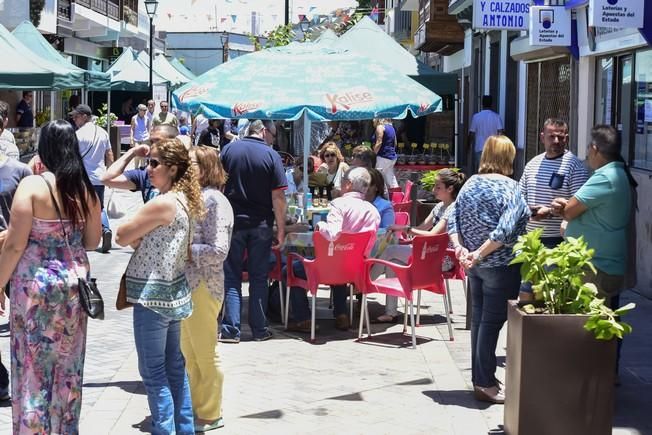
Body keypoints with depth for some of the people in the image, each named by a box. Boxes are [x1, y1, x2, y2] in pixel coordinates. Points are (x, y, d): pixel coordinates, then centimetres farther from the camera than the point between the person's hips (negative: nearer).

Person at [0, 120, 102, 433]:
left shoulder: (32, 185, -14)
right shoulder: (86, 189, 0)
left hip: (36, 285, -5)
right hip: (74, 282, 5)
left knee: (33, 365, 5)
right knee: (68, 363, 16)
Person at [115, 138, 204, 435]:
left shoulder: (163, 203, -20)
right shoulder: (184, 201, 9)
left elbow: (122, 237, -14)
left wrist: (135, 229, 4)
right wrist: (139, 234, -2)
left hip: (153, 294, -10)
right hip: (171, 291, 10)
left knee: (153, 372, -1)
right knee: (173, 366, 16)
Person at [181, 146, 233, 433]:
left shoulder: (214, 200, -15)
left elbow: (218, 251, -20)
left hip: (203, 285, -8)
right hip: (187, 283, 8)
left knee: (204, 353, 5)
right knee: (189, 352, 19)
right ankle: (196, 405, 34)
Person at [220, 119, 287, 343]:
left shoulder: (228, 150, 0)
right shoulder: (271, 155, -7)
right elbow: (278, 196, -10)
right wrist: (281, 229, -4)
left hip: (232, 222, 1)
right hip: (261, 224, -1)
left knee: (231, 277, 6)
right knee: (259, 277, 9)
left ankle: (231, 329, 2)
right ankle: (259, 329, 13)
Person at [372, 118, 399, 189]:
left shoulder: (380, 127, -10)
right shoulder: (391, 127, 16)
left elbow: (379, 143, -17)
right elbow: (395, 143, 19)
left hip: (383, 157, -9)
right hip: (392, 157, 9)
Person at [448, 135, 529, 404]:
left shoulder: (470, 184, 7)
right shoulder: (509, 187, -13)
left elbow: (453, 219, 4)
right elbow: (505, 229, -24)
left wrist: (459, 247, -4)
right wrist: (480, 253, -21)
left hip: (475, 266, 7)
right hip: (500, 266, -7)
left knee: (479, 319, 14)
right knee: (492, 322, -2)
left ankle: (480, 378, 23)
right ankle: (485, 385, 3)